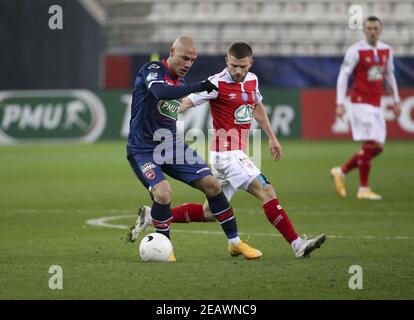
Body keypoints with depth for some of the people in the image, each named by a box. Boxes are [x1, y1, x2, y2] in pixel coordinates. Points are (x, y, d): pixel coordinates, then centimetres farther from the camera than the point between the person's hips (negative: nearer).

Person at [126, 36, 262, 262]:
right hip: (143, 150, -7)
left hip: (170, 147, 7)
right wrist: (199, 87, -38)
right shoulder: (153, 70, -13)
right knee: (163, 192, -29)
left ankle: (235, 242, 11)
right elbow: (161, 92, -35)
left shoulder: (181, 83, 11)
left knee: (212, 184, -2)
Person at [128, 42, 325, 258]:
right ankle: (297, 245, -15)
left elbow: (257, 107, 29)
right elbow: (186, 103, -13)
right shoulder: (218, 84, -13)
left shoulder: (252, 80, 11)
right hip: (228, 153, -9)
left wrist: (272, 138, 32)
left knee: (209, 212, 12)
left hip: (236, 154, 9)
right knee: (266, 192, -16)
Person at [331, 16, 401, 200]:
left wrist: (396, 100, 21)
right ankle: (363, 189, -3)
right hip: (360, 103, -7)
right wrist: (340, 103, -15)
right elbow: (343, 76, -9)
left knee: (378, 147, 4)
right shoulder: (356, 51, -8)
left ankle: (341, 172, 18)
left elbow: (389, 75, 22)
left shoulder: (386, 51, 11)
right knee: (370, 144, -12)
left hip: (376, 105, 7)